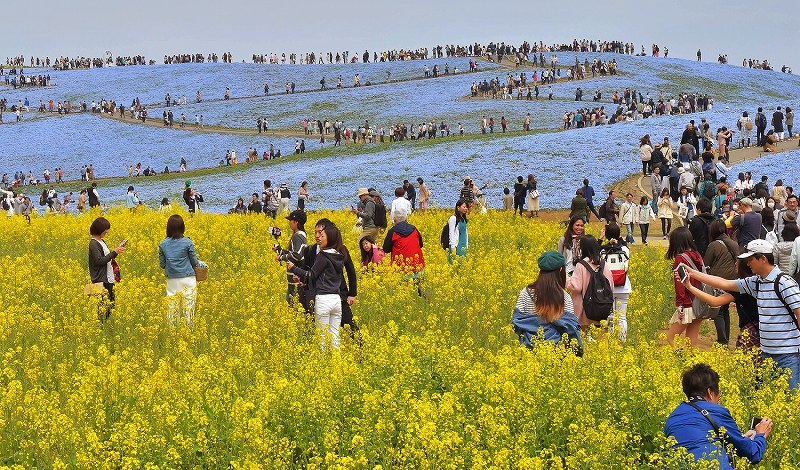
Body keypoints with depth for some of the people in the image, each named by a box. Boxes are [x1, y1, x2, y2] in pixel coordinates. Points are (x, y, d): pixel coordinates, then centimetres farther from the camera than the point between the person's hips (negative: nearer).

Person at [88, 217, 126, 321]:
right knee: (103, 307, -10)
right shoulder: (94, 244, -13)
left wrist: (118, 249, 9)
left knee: (111, 304, 8)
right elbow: (100, 261, -20)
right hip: (101, 281, -10)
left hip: (108, 280, 10)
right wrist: (114, 252, -19)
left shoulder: (101, 242, 16)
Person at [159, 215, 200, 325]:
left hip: (172, 281, 2)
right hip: (188, 280, -2)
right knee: (188, 308, 2)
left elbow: (162, 265, 6)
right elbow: (194, 262, -3)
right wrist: (198, 264, 19)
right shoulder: (187, 243, -8)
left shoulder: (163, 244, 1)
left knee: (172, 308, 6)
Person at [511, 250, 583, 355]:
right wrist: (579, 350, 3)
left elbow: (516, 323, 0)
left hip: (529, 348, 2)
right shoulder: (564, 297, -7)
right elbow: (571, 327, -8)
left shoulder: (526, 292, -3)